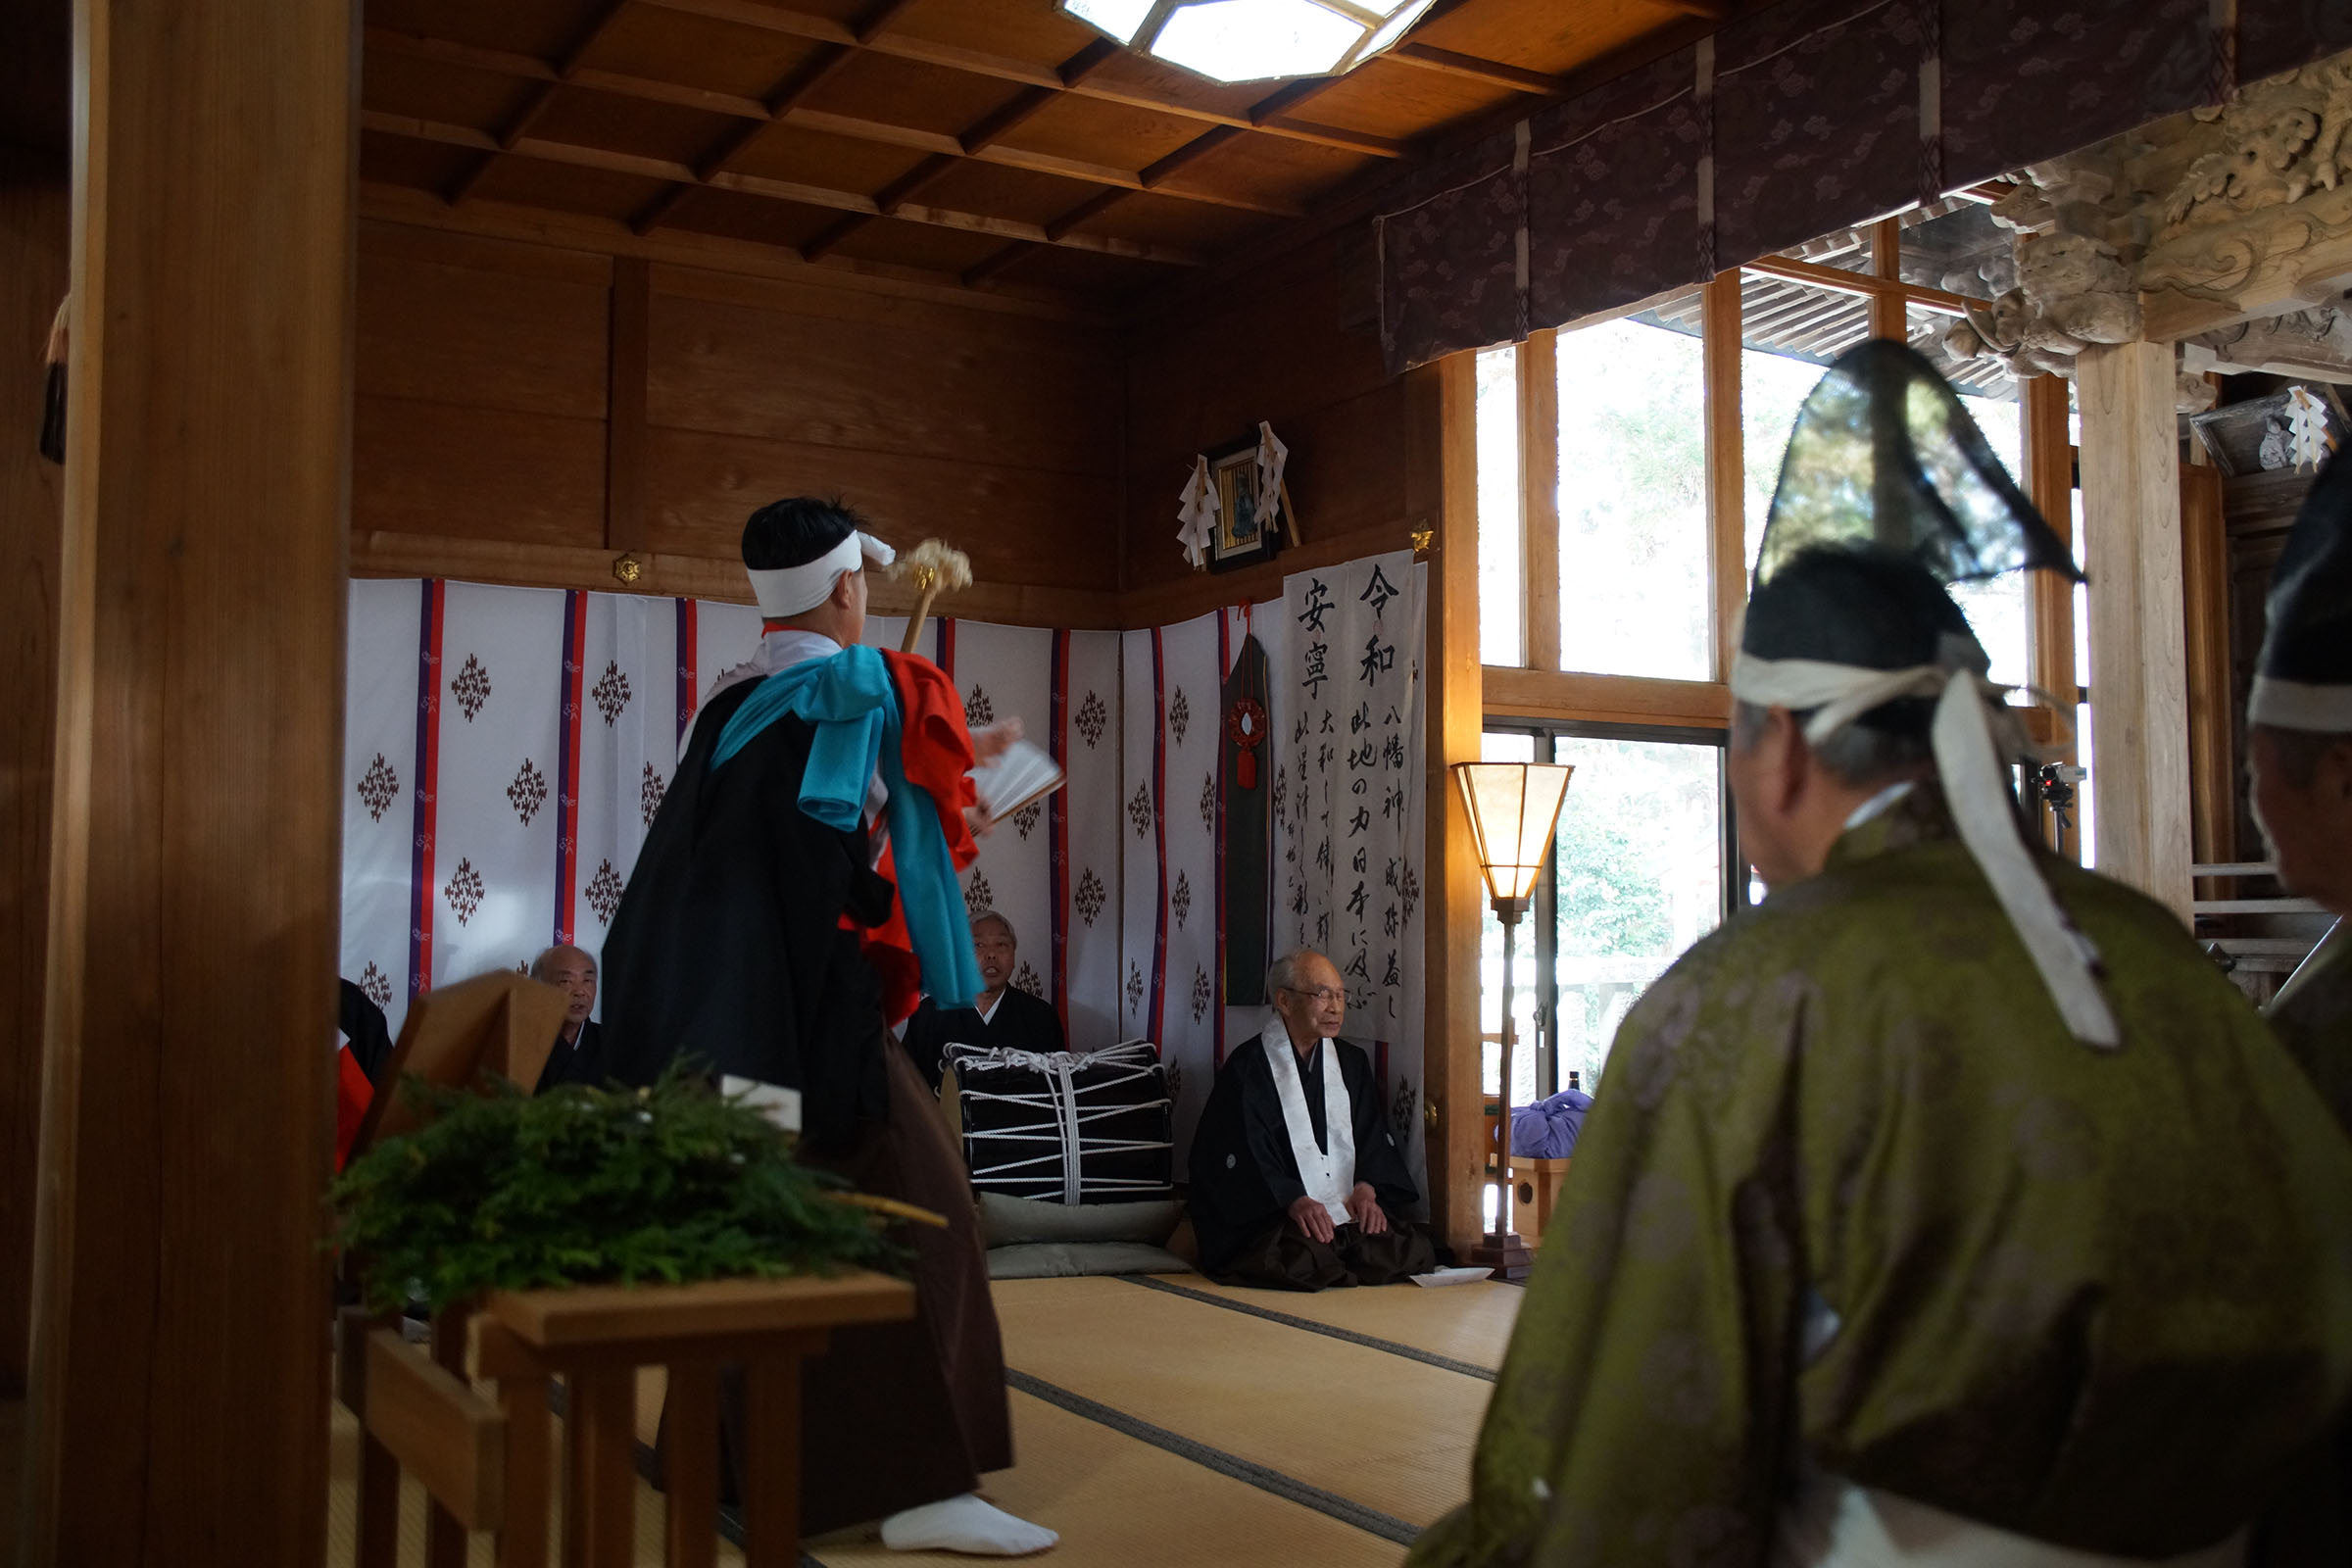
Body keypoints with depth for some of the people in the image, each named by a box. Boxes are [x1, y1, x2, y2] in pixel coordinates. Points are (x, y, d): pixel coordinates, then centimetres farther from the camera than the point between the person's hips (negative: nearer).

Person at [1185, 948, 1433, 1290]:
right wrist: (1294, 1201, -23)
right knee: (1305, 1260, -36)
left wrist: (1367, 1187, -7)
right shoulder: (1247, 1068, 1)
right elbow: (1244, 1155, -8)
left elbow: (1374, 1135, 14)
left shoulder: (1352, 1061, 19)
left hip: (1351, 1210, 5)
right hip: (1275, 1217, -5)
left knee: (1413, 1250, -23)